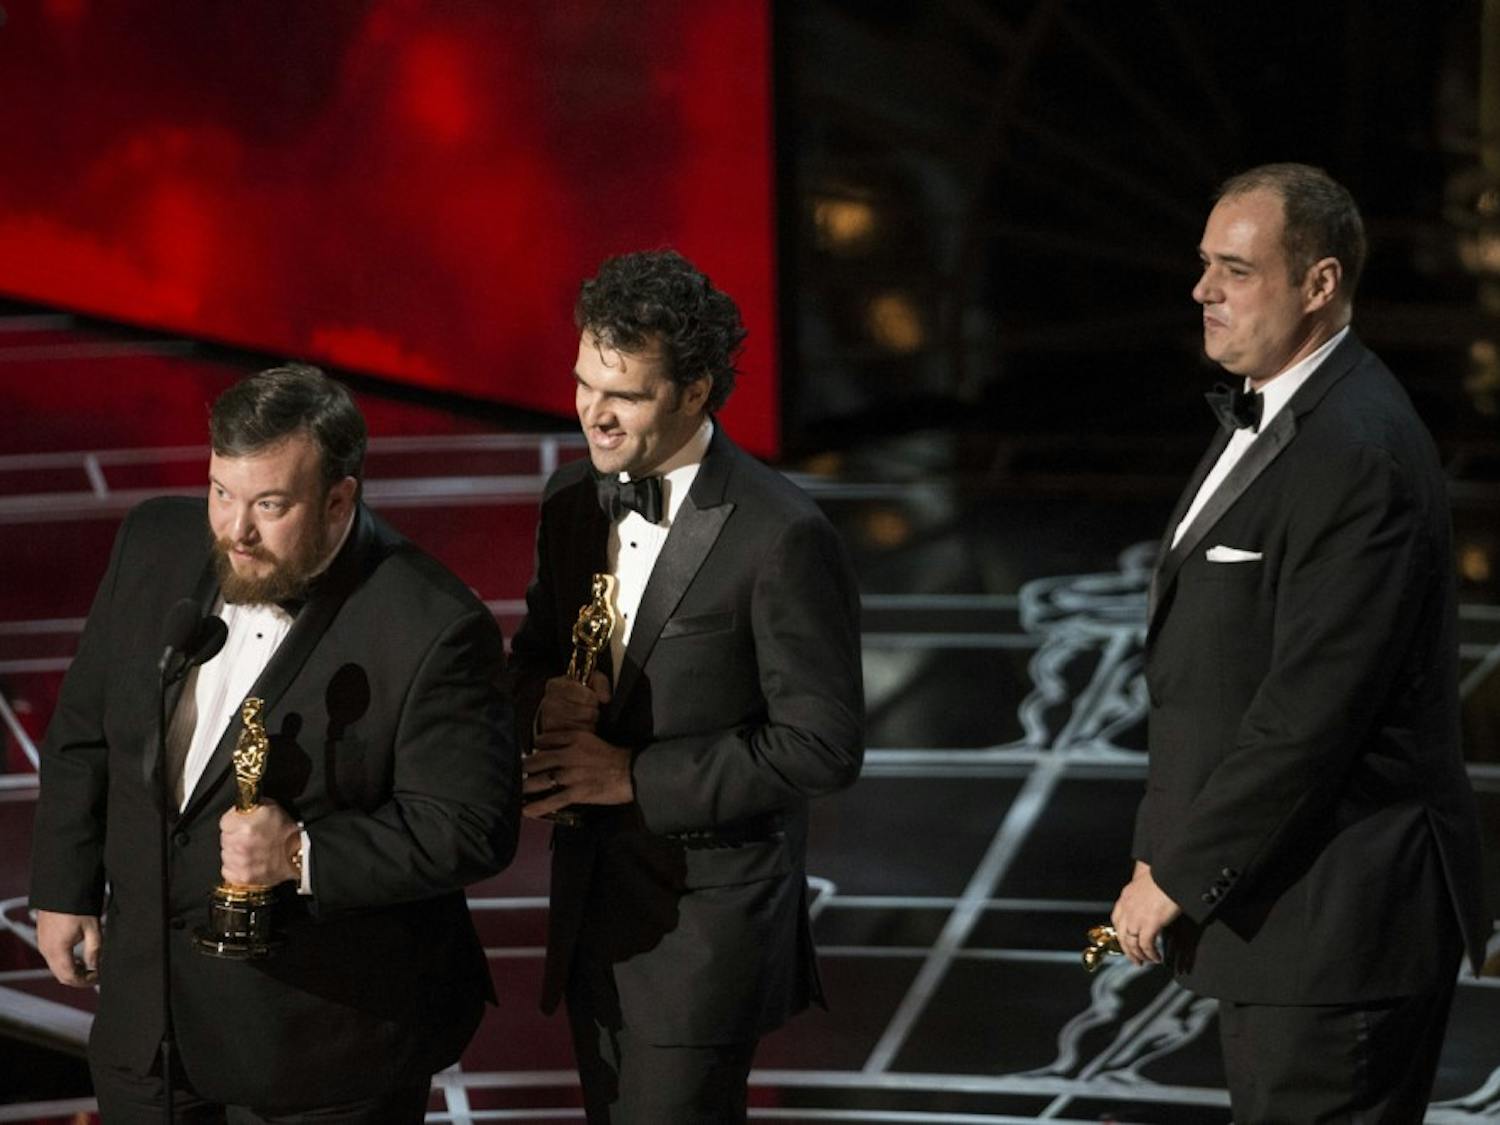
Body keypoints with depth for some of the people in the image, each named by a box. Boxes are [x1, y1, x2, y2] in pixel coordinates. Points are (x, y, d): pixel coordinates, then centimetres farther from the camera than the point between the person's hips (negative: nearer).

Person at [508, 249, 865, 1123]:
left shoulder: (783, 537, -18)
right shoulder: (576, 500, 4)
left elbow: (823, 747, -18)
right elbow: (535, 652, 17)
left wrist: (636, 777, -18)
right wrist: (543, 697, -8)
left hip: (708, 917, -7)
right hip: (593, 901, 7)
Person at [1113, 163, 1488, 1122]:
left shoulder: (1358, 451, -20)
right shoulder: (1269, 417, 13)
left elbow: (1312, 708, -23)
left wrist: (1179, 877, -16)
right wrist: (1173, 850, 11)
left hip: (1339, 918, -10)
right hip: (1278, 907, 10)